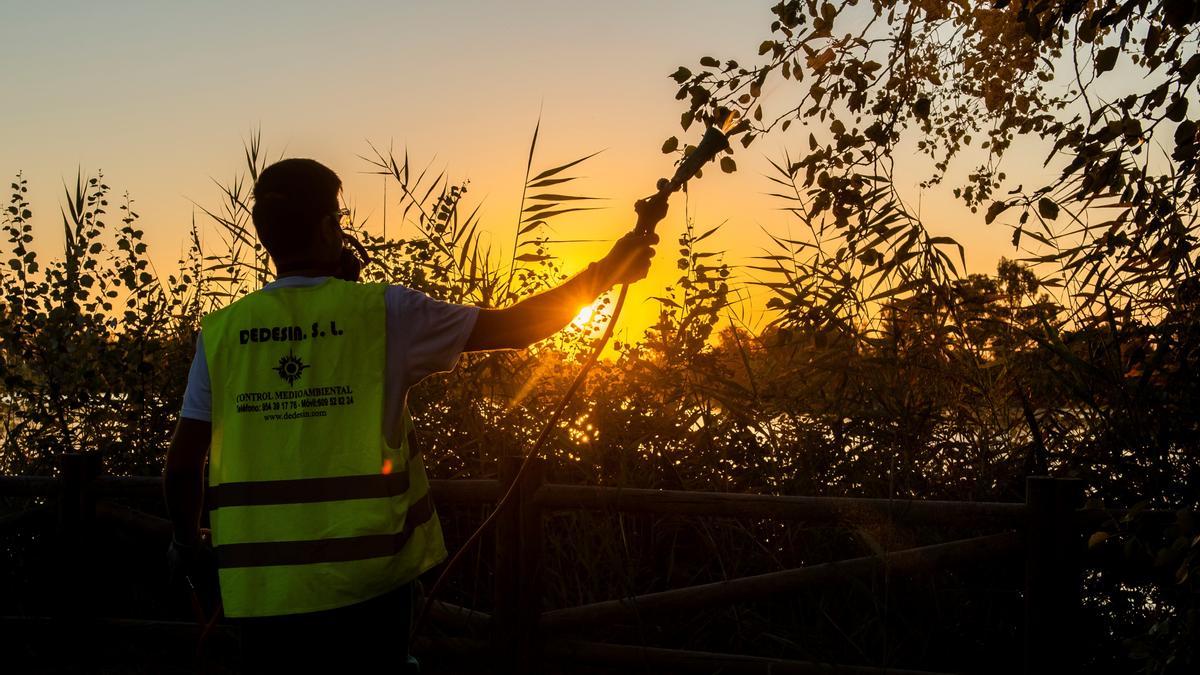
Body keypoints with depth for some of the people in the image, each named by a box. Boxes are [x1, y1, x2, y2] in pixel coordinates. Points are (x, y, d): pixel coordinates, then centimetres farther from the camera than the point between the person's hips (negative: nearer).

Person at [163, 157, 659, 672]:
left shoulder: (220, 334, 0)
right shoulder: (382, 313, -6)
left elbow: (182, 465, 2)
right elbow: (514, 327, -2)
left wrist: (186, 543, 22)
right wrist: (606, 272, 12)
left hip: (261, 587, 2)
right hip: (365, 580, -2)